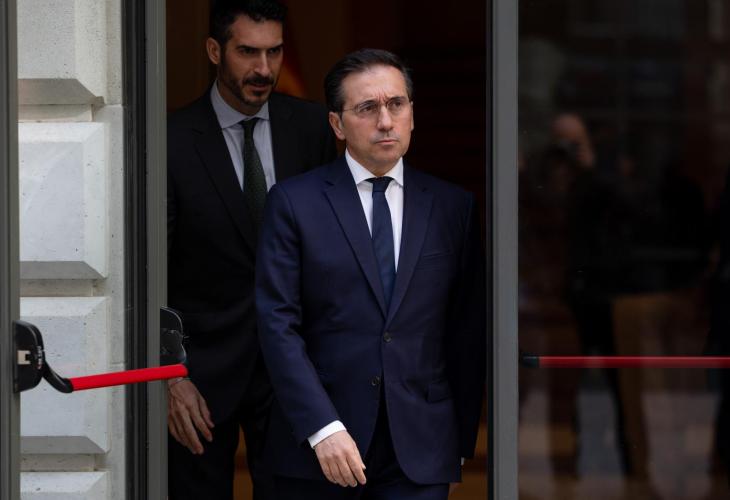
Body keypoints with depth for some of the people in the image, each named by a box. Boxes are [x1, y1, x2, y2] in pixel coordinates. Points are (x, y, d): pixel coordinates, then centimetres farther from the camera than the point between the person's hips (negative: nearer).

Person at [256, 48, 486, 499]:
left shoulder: (453, 207, 8)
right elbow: (278, 325, -6)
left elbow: (468, 331, 10)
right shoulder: (294, 203, 0)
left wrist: (462, 440, 8)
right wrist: (322, 428, -15)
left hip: (420, 451, 1)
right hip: (315, 450, -1)